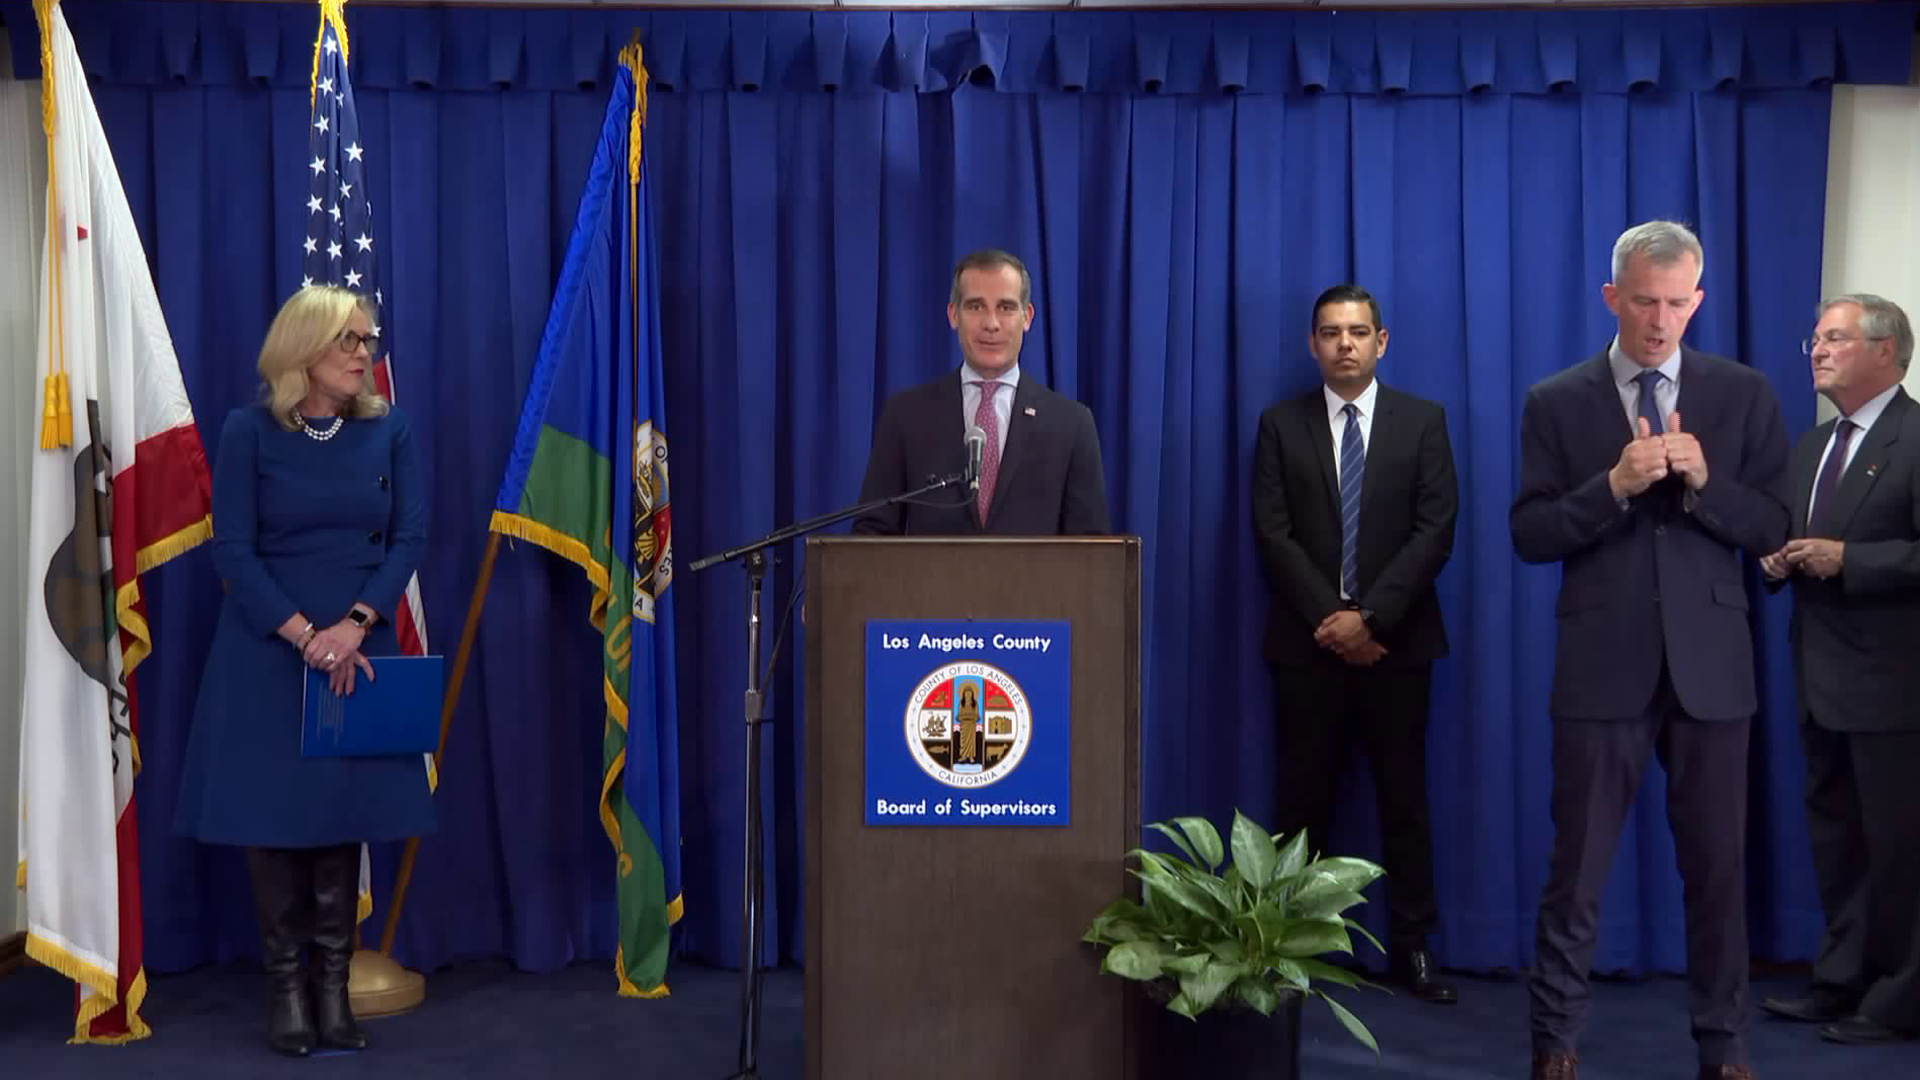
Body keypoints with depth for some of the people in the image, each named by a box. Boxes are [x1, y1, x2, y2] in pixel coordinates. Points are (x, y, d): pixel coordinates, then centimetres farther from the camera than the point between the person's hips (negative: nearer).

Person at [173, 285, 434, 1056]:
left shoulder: (389, 431, 3)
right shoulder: (250, 431, -4)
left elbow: (409, 538, -1)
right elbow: (232, 549, -7)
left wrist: (354, 624, -15)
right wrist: (304, 634, -16)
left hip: (359, 648, 2)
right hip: (268, 649, -2)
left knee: (346, 807, 5)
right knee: (272, 807, 2)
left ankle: (333, 983, 13)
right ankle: (285, 984, 12)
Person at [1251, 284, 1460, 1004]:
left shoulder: (1423, 421, 5)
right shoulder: (1281, 425, 6)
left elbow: (1435, 530, -4)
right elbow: (1273, 534, -2)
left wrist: (1370, 616, -13)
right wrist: (1330, 617, -12)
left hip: (1396, 639, 0)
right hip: (1309, 641, 0)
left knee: (1404, 797, 5)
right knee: (1303, 798, 3)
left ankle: (1411, 947, 12)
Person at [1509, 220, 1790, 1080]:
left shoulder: (1744, 394, 5)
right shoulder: (1556, 402, 2)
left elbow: (1771, 529, 1)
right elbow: (1530, 536, -3)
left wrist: (1702, 480, -16)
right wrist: (1614, 485, -17)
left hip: (1710, 665, 1)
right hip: (1604, 666, -1)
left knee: (1718, 865, 9)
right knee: (1578, 866, 4)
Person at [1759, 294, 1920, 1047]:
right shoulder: (1811, 446, 15)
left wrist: (1846, 559, -22)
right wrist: (1778, 560, 1)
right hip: (1822, 679, 8)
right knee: (1835, 838, 15)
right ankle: (1843, 979, 26)